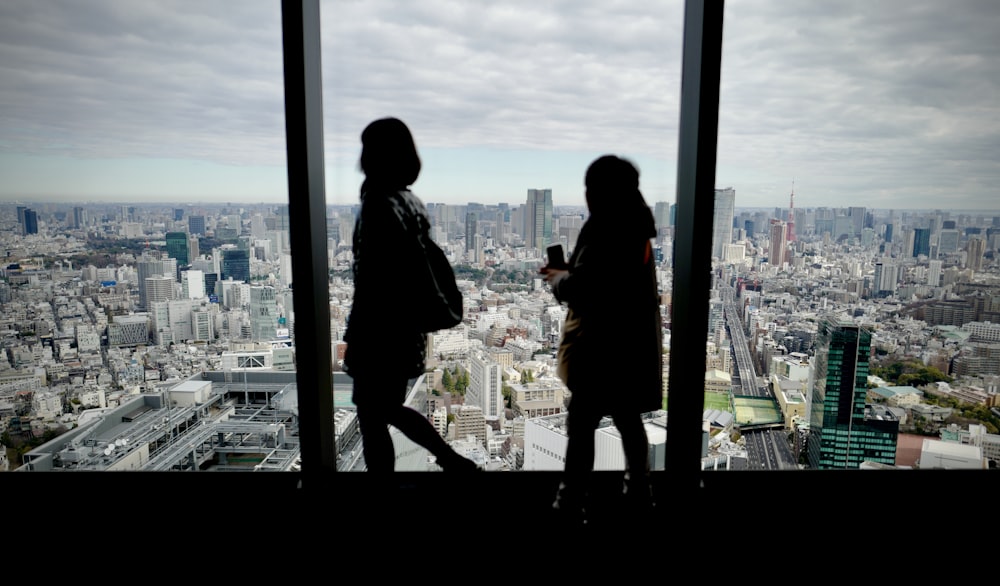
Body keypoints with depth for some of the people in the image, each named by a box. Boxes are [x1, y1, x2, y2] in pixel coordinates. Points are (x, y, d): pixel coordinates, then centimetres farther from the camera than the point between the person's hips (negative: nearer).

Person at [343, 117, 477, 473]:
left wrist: (354, 341, -15)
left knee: (372, 422, 7)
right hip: (408, 329, 9)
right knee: (391, 409, 25)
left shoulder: (378, 206, -18)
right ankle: (455, 463, 30)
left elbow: (371, 283, -21)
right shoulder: (412, 202, 8)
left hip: (381, 333, -9)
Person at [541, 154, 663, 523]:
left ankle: (571, 504, 6)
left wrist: (558, 278, -2)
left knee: (581, 425, -1)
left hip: (603, 346, -9)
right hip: (632, 343, 9)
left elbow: (578, 287, -22)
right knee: (628, 420, 19)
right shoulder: (634, 225, 11)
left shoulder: (605, 226, -17)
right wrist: (567, 272, 9)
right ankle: (639, 493, 31)